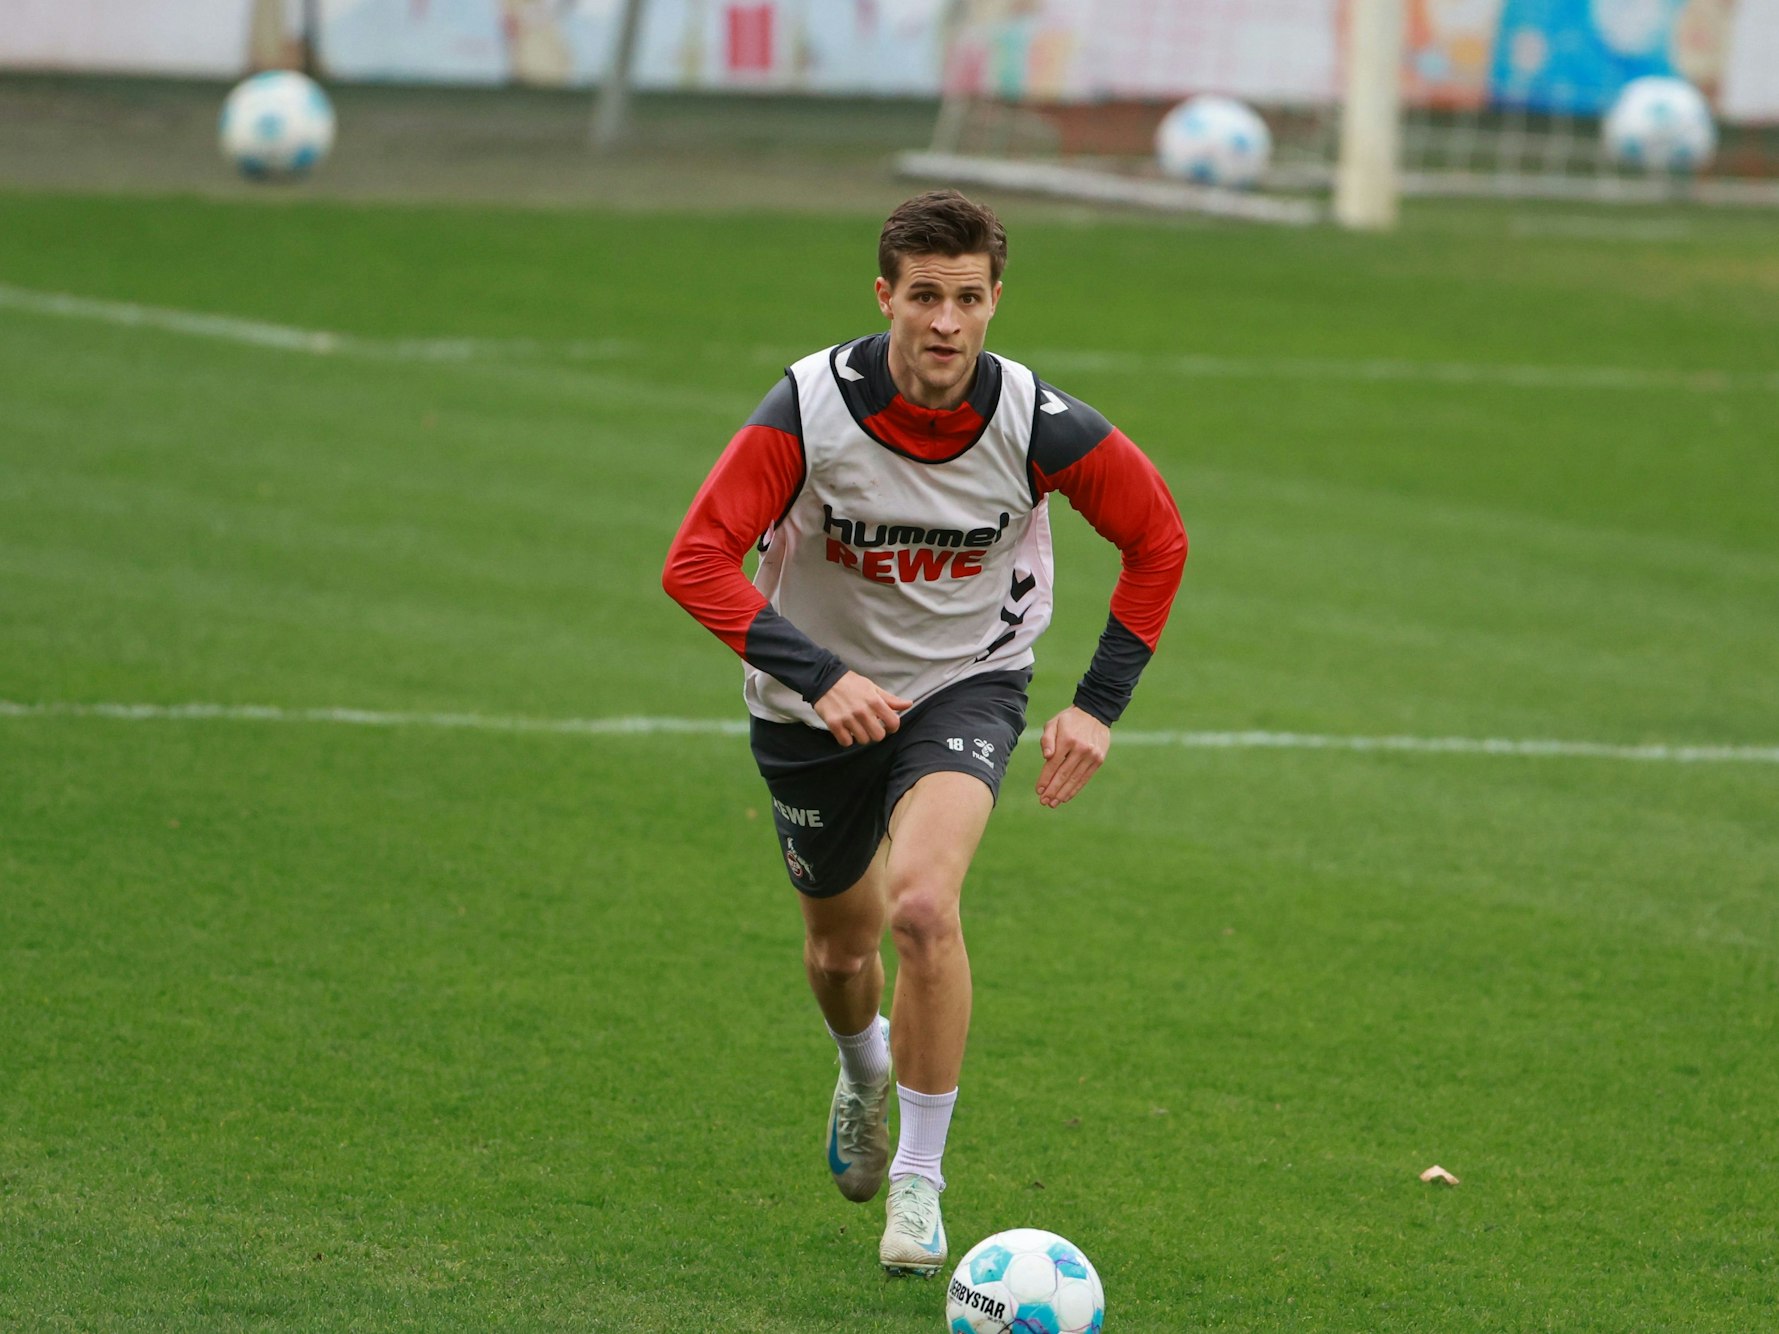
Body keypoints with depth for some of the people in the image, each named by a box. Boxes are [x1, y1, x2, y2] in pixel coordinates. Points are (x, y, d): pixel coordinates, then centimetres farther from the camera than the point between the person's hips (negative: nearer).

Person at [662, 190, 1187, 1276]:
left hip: (967, 685, -1)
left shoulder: (1039, 426, -21)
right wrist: (818, 675, -35)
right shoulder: (809, 406, -24)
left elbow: (1158, 538, -4)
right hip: (817, 699, 1)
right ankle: (865, 1074, 56)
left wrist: (1101, 706, -7)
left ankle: (920, 1176, -12)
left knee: (922, 906, -27)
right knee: (841, 947, 18)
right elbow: (697, 561, -25)